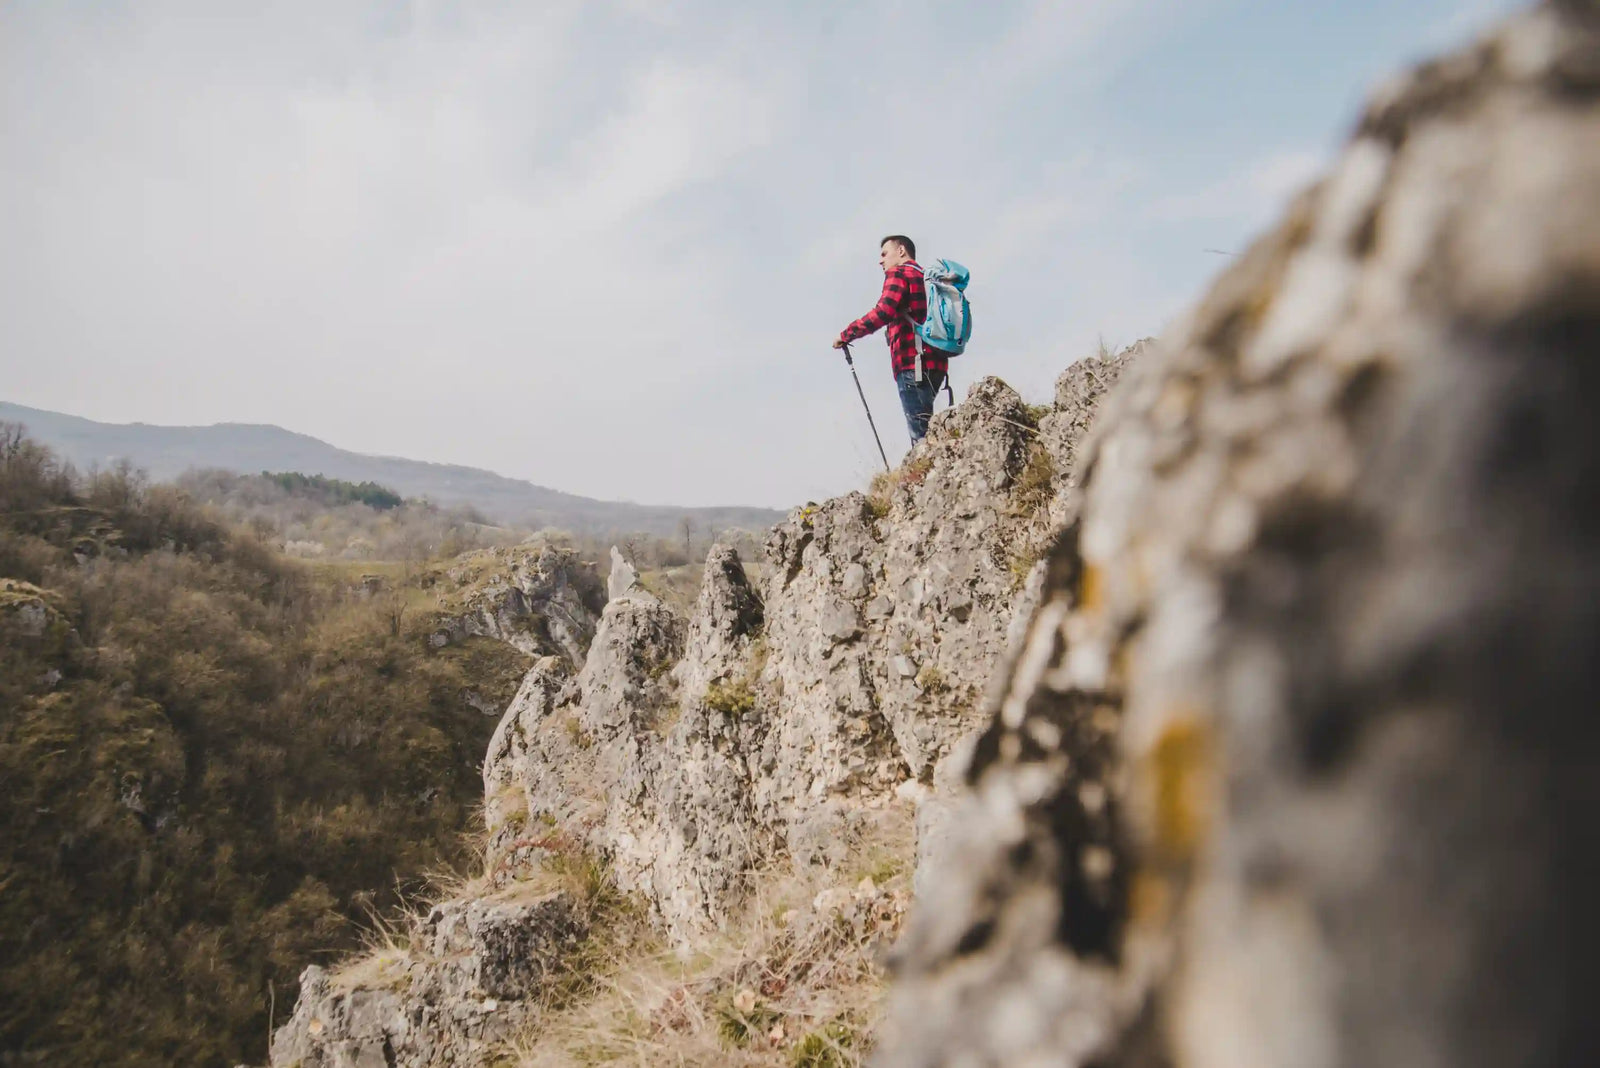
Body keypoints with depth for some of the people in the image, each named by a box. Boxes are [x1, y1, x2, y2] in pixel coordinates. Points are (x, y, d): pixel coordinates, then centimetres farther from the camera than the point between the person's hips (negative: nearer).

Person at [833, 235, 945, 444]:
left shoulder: (898, 273, 1)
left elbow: (883, 313, -15)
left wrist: (845, 335, -7)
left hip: (912, 364, -8)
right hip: (935, 362, 8)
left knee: (920, 433, -14)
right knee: (924, 429, 7)